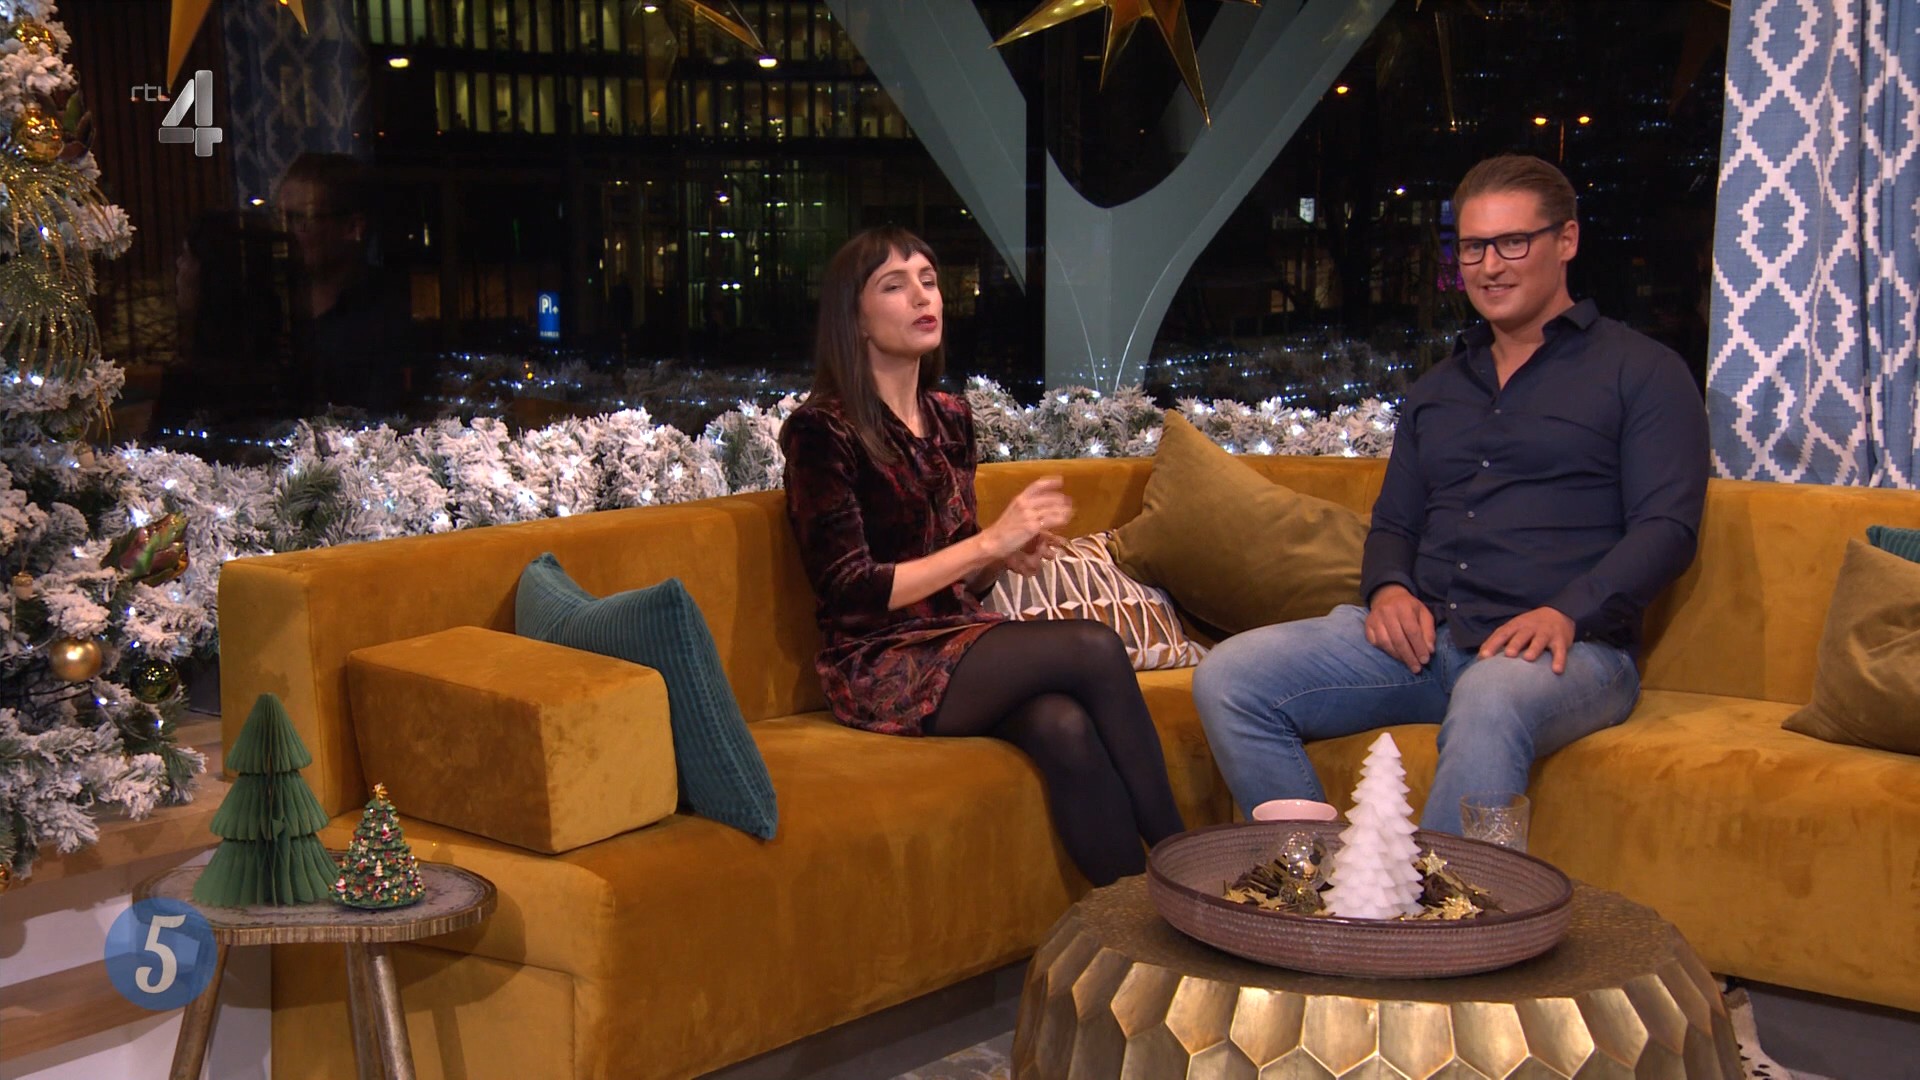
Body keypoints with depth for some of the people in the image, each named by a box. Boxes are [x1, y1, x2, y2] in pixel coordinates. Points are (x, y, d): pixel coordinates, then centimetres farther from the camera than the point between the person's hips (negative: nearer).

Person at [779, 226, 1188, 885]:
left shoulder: (949, 418, 14)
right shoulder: (822, 430, -7)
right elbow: (851, 591, -13)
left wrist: (1010, 555, -2)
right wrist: (989, 540, -15)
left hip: (956, 642, 6)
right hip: (877, 668, -6)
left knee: (1064, 726, -30)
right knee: (1092, 647, -27)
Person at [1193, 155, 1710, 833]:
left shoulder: (1639, 372, 8)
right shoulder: (1436, 390, 27)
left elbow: (1667, 527, -3)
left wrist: (1567, 613, -20)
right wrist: (1388, 588, 2)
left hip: (1566, 647, -5)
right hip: (1424, 637, 6)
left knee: (1489, 705, -42)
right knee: (1228, 679, -15)